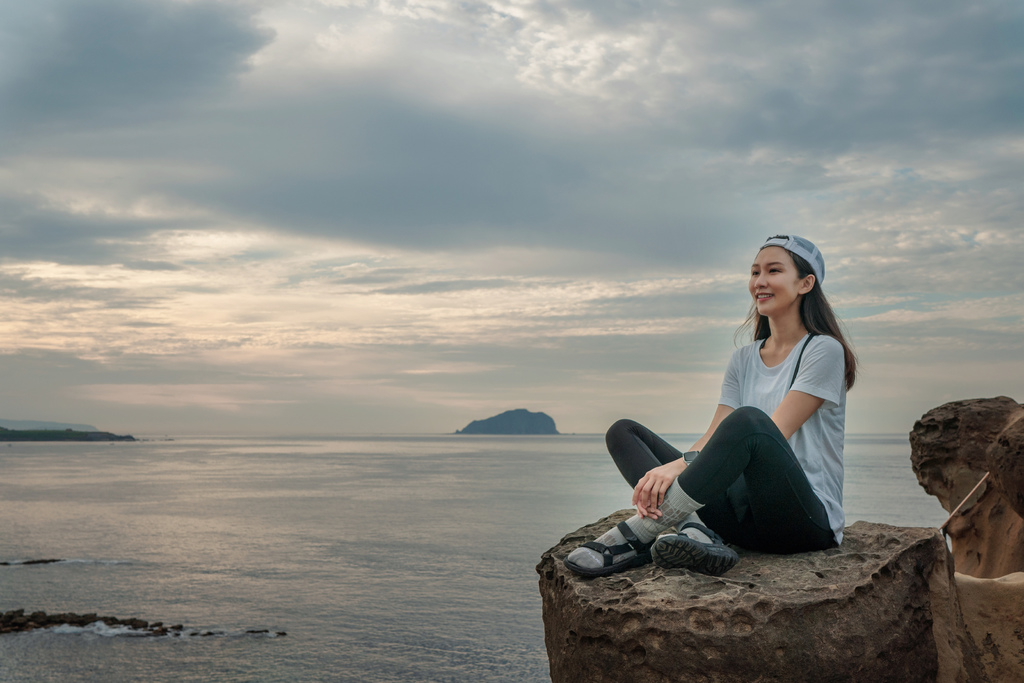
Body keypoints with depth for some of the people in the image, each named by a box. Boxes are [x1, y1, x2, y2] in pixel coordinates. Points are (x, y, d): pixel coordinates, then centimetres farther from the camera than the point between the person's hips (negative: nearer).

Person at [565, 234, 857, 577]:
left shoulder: (824, 350, -3)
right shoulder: (743, 359, 17)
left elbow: (774, 434, -15)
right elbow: (715, 436, 4)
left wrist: (683, 464, -26)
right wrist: (663, 474, -18)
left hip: (809, 519, -7)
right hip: (747, 516, 7)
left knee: (747, 420, -37)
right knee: (623, 432, 0)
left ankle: (636, 535, -31)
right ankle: (695, 529, -27)